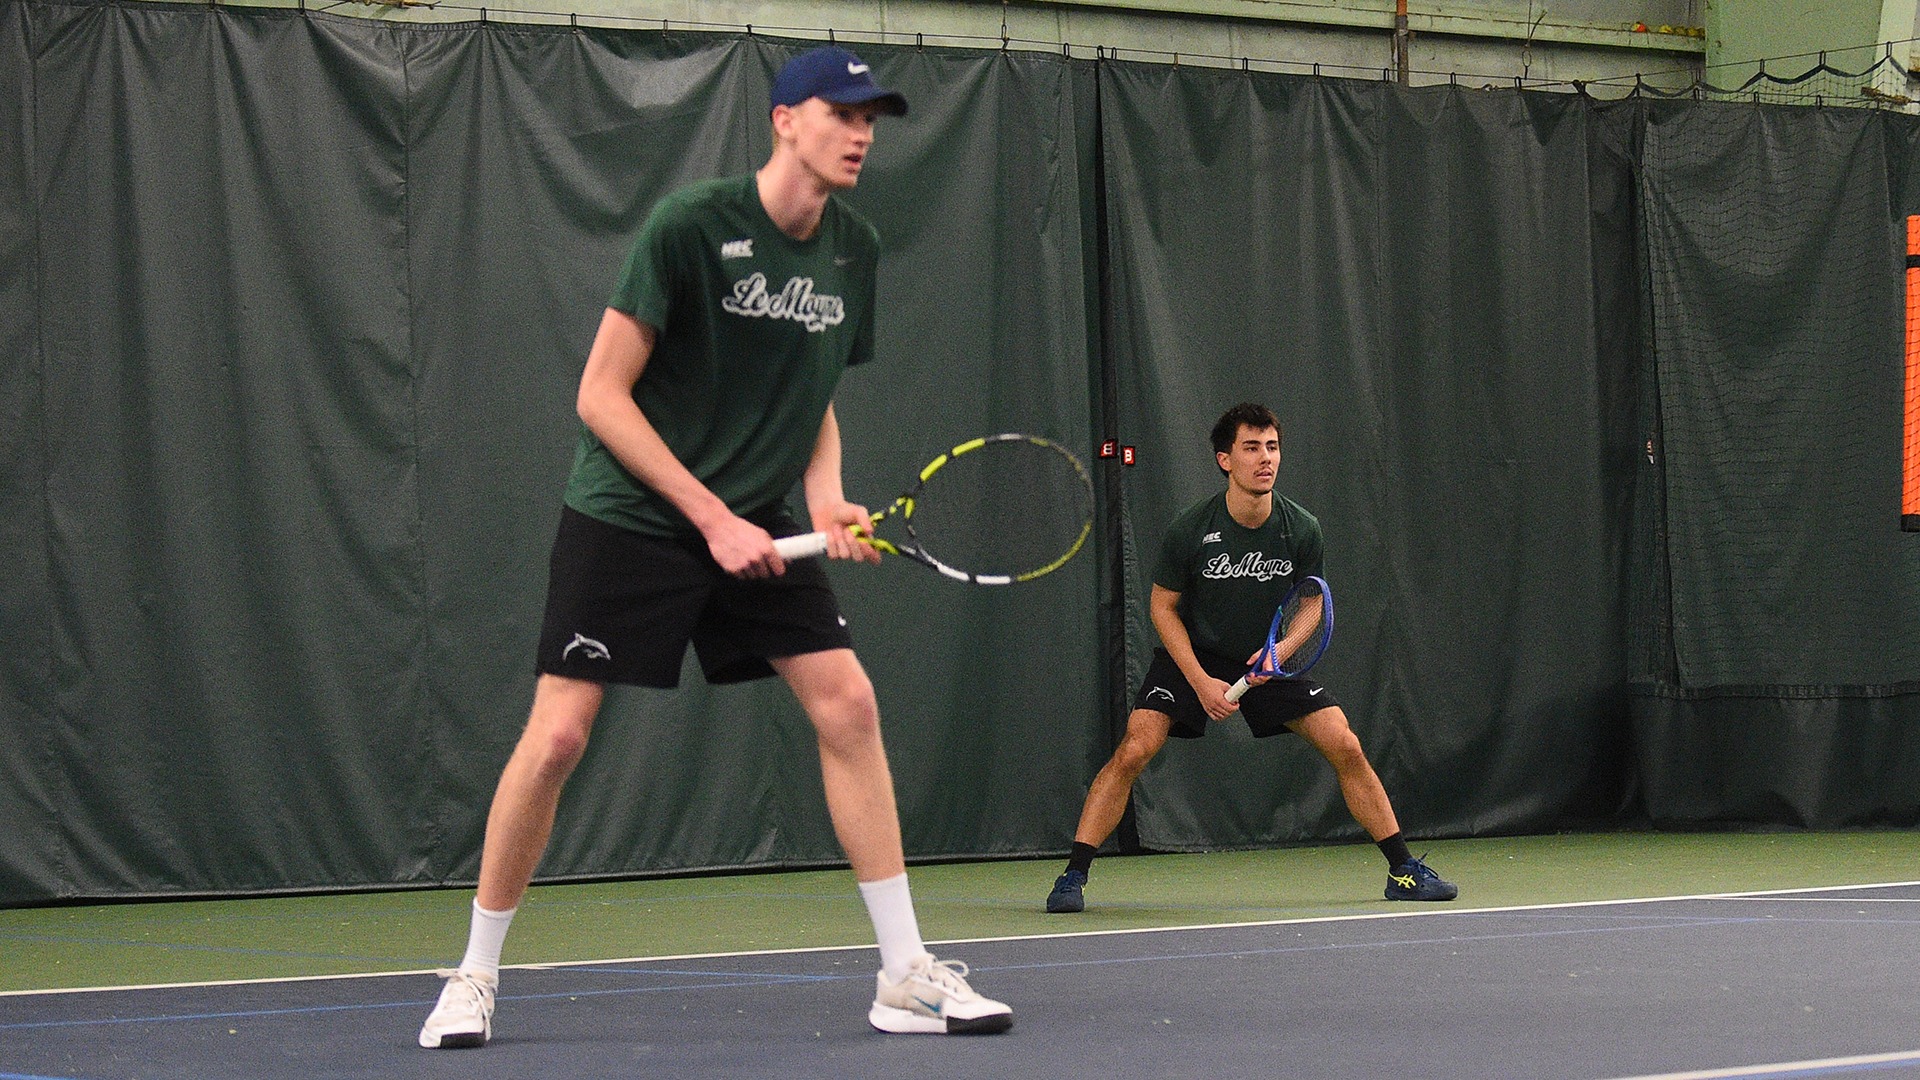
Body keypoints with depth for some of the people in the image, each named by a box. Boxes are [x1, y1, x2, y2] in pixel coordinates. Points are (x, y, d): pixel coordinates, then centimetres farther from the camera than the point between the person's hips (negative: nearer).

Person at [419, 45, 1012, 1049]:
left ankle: (906, 975, 2)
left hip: (753, 527, 6)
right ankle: (474, 976, 8)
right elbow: (601, 396, -16)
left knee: (848, 703, -5)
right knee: (557, 734, -10)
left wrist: (825, 498, -4)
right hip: (628, 515, -6)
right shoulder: (690, 223, -17)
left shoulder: (854, 250, 3)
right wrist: (713, 518, -18)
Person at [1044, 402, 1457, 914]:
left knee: (1346, 749, -9)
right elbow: (1162, 606, -8)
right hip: (1193, 656, -2)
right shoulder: (1188, 530, -20)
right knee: (1133, 751, -21)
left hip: (1269, 658, 2)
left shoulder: (1301, 529, -14)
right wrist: (1200, 681, -17)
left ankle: (1403, 870, 6)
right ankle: (1073, 877, -13)